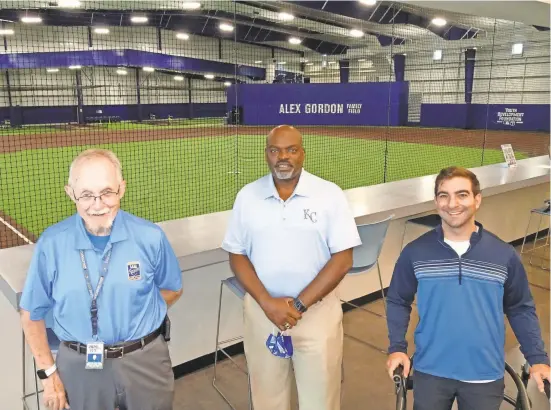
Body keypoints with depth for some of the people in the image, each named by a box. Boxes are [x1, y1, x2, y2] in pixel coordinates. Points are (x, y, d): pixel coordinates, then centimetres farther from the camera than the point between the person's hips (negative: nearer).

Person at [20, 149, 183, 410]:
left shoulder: (151, 236, -11)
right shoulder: (51, 244, -11)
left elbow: (172, 289, 5)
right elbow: (32, 314, 0)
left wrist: (138, 318, -5)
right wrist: (48, 372, -1)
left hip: (146, 361, 0)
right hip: (79, 366, 0)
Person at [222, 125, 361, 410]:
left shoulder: (330, 194, -7)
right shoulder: (247, 196, 0)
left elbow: (343, 258, -8)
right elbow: (237, 256, 2)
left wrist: (299, 305, -13)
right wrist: (268, 303, -11)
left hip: (317, 311, -1)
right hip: (261, 311, 2)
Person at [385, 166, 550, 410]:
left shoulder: (505, 255, -5)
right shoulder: (415, 252, -7)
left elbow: (521, 309, 6)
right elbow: (397, 301, 3)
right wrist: (397, 348, -6)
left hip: (485, 376, 1)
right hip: (430, 371, 0)